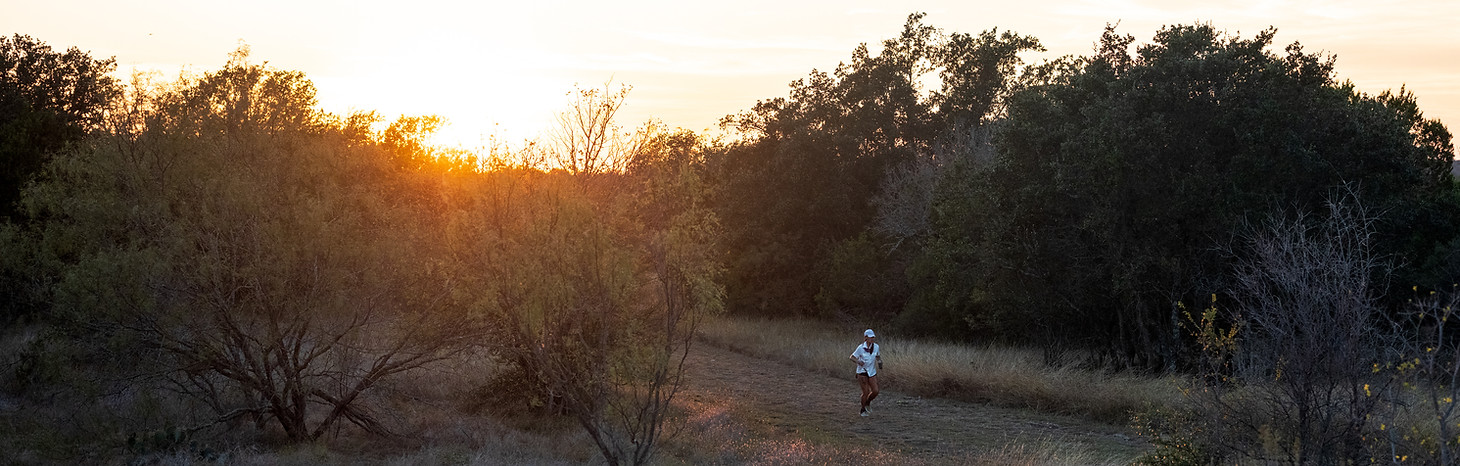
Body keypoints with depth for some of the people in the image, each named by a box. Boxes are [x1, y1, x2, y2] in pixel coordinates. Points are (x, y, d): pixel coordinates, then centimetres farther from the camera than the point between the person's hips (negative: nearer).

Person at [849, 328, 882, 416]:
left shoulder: (876, 347, -4)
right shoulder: (861, 347, -15)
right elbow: (852, 357, -9)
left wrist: (879, 362, -7)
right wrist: (858, 361, -29)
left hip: (872, 372, 4)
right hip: (862, 371, -4)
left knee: (875, 391, -3)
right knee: (865, 392, -5)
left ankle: (867, 403, 26)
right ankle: (863, 410, 16)